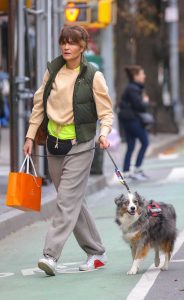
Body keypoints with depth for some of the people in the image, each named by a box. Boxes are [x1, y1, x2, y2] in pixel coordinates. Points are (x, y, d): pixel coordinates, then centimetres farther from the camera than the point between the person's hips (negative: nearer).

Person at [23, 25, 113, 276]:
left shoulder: (93, 76, -7)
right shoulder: (53, 70, 6)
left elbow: (106, 111, -5)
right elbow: (39, 103, 13)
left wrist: (104, 133, -23)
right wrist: (30, 136, 11)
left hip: (80, 145, -6)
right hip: (55, 142, 6)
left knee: (67, 200, -12)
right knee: (73, 201, 10)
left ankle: (51, 255, -17)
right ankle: (96, 252, 21)